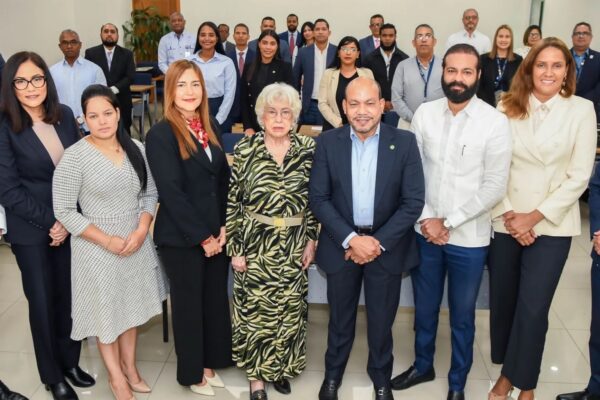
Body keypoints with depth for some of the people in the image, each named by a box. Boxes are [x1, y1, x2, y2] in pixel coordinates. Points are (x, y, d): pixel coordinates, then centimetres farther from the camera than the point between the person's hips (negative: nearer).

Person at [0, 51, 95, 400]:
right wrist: (50, 221, -13)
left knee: (69, 296, 11)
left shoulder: (64, 115, 0)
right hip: (31, 230, -3)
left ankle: (71, 361, 34)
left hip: (72, 224, 4)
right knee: (43, 301, 9)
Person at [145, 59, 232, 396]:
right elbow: (171, 192, -17)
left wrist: (224, 228, -3)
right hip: (181, 237, -5)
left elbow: (224, 180, 7)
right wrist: (202, 236, -15)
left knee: (216, 300, 14)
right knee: (189, 303, 10)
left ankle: (211, 363, 33)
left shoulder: (212, 127, 6)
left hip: (216, 233, 6)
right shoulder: (161, 134, -12)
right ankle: (192, 373, 29)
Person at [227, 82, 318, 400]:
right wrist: (234, 248, -6)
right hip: (255, 245, -2)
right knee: (255, 310, 6)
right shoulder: (244, 150, -7)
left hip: (294, 246, 2)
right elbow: (231, 202, -4)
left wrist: (312, 239, 1)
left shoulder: (308, 149, -2)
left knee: (290, 309, 13)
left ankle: (281, 367, 34)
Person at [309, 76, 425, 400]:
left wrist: (379, 241, -15)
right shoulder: (328, 143, -5)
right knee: (340, 318, 17)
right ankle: (332, 374, 40)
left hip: (387, 245, 0)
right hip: (342, 244, 1)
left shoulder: (405, 142, -7)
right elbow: (318, 198, -7)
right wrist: (351, 239, -17)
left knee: (381, 320, 15)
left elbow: (413, 201, -9)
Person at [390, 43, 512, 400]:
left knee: (462, 316, 14)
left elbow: (495, 187, -12)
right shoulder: (424, 113, -1)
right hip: (425, 232, 3)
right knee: (425, 308, 19)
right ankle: (423, 366, 43)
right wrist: (425, 218, -9)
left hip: (469, 238, -2)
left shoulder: (495, 122, -10)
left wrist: (448, 223, -13)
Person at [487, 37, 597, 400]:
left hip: (551, 225, -1)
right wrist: (507, 214, -9)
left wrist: (534, 217, -11)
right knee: (502, 301, 10)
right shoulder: (507, 108, 0)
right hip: (505, 222, 2)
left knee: (533, 309, -1)